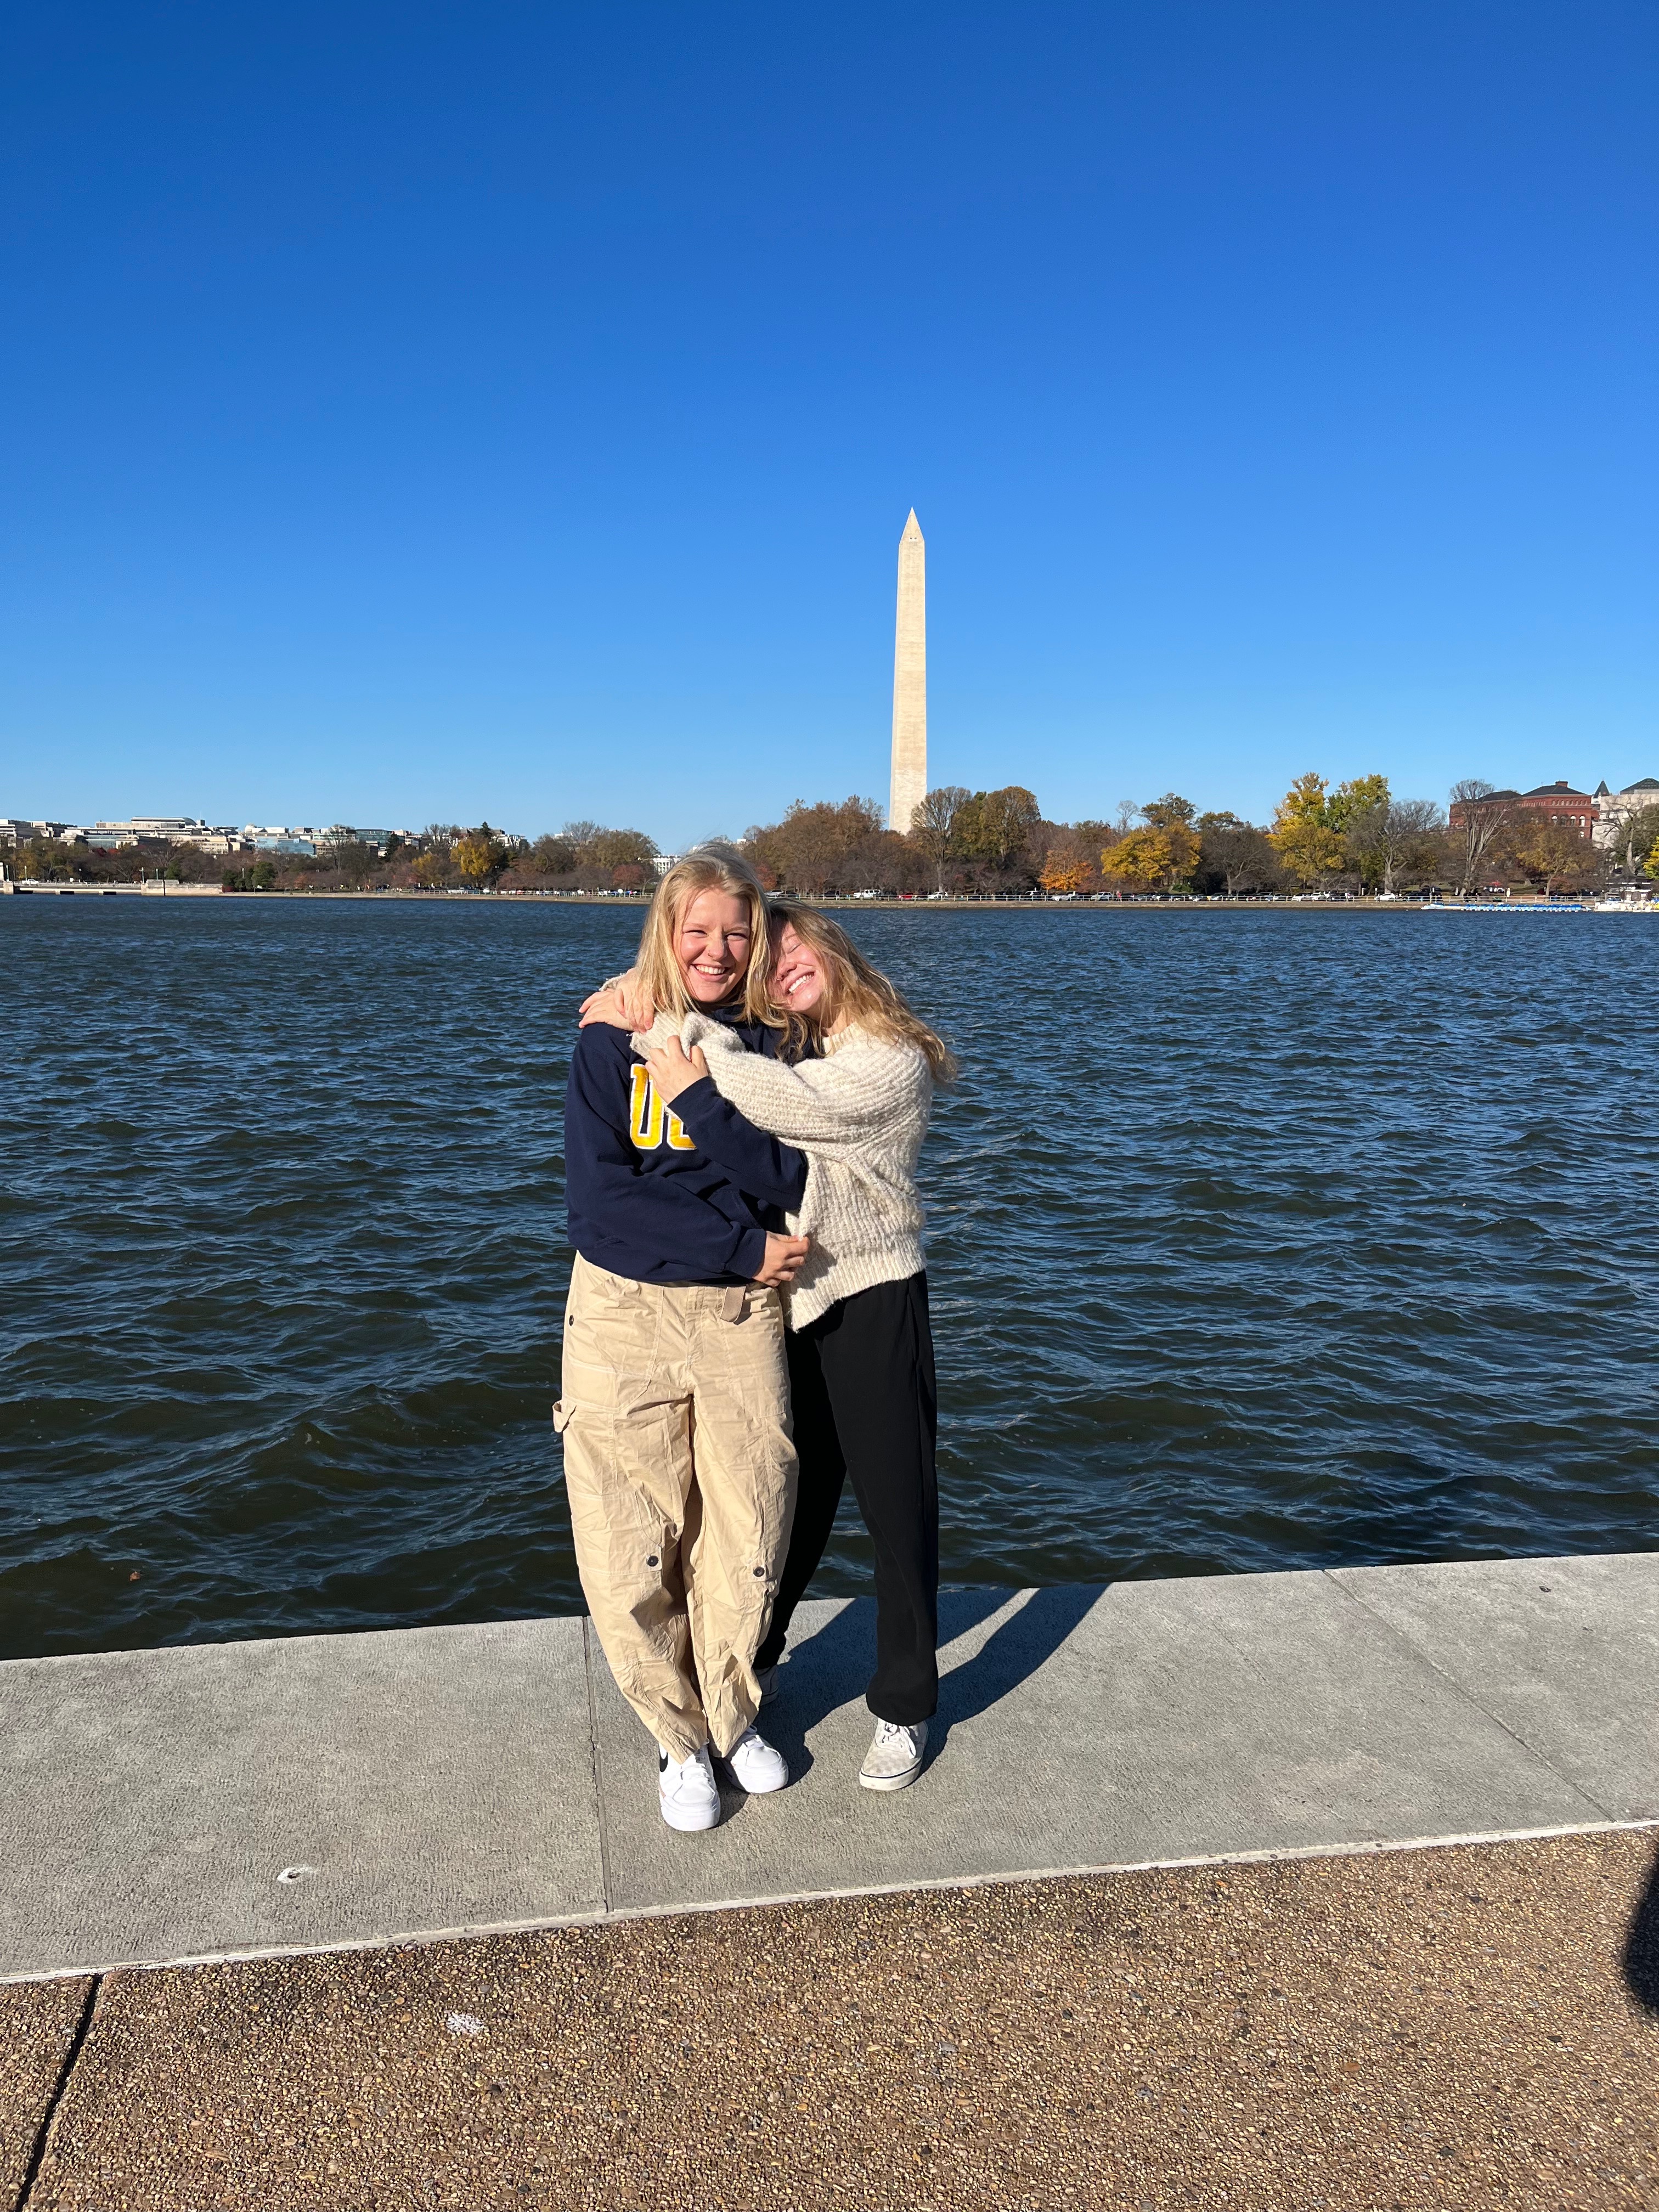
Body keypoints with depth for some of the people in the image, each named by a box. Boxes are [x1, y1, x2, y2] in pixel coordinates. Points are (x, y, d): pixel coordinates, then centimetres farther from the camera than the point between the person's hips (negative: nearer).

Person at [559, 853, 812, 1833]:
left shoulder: (770, 1047, 4)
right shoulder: (612, 1043, -3)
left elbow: (782, 1182, -9)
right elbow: (600, 1202, -12)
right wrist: (744, 1246, -13)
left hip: (742, 1315, 2)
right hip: (626, 1312, -1)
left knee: (747, 1542, 7)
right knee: (634, 1555, 3)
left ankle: (734, 1714, 34)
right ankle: (679, 1736, 28)